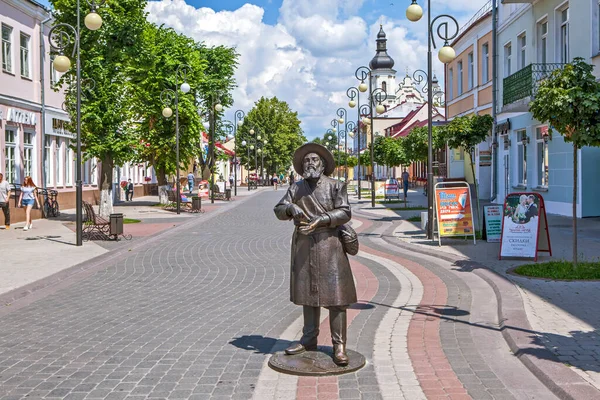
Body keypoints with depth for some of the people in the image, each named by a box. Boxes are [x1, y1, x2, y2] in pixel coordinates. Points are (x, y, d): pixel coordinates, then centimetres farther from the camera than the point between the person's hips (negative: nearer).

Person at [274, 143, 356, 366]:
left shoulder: (336, 186, 2)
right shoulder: (296, 188, 12)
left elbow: (344, 213, -9)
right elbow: (279, 210, 6)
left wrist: (320, 220, -21)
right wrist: (291, 208, -17)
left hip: (328, 244, -4)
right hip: (303, 245, 4)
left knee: (334, 294, -6)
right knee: (308, 291, 12)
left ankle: (339, 345, -3)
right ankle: (309, 339, 23)